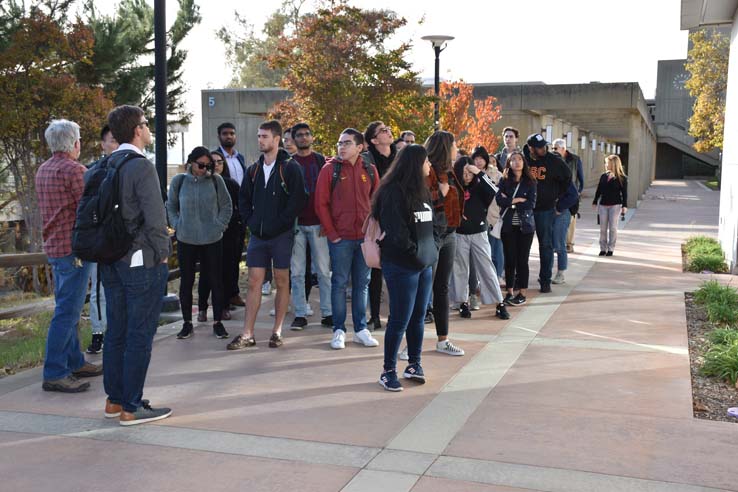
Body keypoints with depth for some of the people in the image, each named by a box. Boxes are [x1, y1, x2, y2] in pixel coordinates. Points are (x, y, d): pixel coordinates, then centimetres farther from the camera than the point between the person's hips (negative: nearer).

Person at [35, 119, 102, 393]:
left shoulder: (43, 170, 13)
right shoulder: (74, 170, -15)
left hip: (54, 246, 10)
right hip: (73, 247, -10)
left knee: (67, 309, 17)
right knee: (67, 312, -7)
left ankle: (75, 363, 26)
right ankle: (54, 374, -4)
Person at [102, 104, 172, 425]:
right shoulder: (141, 166, -14)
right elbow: (155, 217, -19)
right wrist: (163, 253, -6)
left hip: (111, 260, 8)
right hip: (141, 261, -8)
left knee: (116, 330, 15)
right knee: (140, 334, -1)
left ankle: (114, 399, 24)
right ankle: (132, 407, 5)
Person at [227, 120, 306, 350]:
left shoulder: (290, 167, -6)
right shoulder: (254, 169, 11)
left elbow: (298, 199, -12)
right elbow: (243, 198, 19)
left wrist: (281, 222, -14)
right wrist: (249, 221, 7)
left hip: (281, 235, -4)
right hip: (257, 235, 5)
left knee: (282, 282, 5)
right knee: (254, 282, 3)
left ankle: (277, 331, 14)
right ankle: (247, 334, 5)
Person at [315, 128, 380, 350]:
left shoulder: (370, 170, 6)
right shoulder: (330, 169, -2)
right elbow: (321, 204, -3)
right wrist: (331, 233, -7)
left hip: (365, 237, 3)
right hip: (341, 238, -3)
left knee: (361, 283, 10)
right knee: (340, 283, 3)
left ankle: (360, 329, 19)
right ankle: (339, 330, 11)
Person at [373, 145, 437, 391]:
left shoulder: (422, 190, 15)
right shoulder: (394, 192, -13)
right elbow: (395, 230, -18)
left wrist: (429, 251, 8)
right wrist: (414, 251, -12)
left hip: (424, 264, 8)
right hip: (402, 265, -8)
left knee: (418, 317, 12)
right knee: (400, 320, -4)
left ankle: (414, 364, 24)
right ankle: (388, 371, 7)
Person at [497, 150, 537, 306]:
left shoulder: (530, 182, 1)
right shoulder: (504, 181, 4)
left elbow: (531, 204, -9)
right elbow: (499, 200, -11)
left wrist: (510, 202, -9)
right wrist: (518, 200, -13)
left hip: (525, 225, -1)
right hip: (508, 226, 1)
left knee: (522, 260, 1)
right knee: (509, 259, 4)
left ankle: (522, 293, 10)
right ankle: (510, 292, 14)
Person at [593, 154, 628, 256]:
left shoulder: (622, 178, -4)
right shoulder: (603, 176, 7)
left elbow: (624, 193, -5)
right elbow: (599, 190, 12)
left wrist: (624, 206, -11)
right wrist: (595, 202, 12)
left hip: (615, 205, -4)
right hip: (603, 205, 4)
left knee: (612, 227, 0)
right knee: (603, 228, 4)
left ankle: (611, 249, 8)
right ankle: (603, 248, 11)